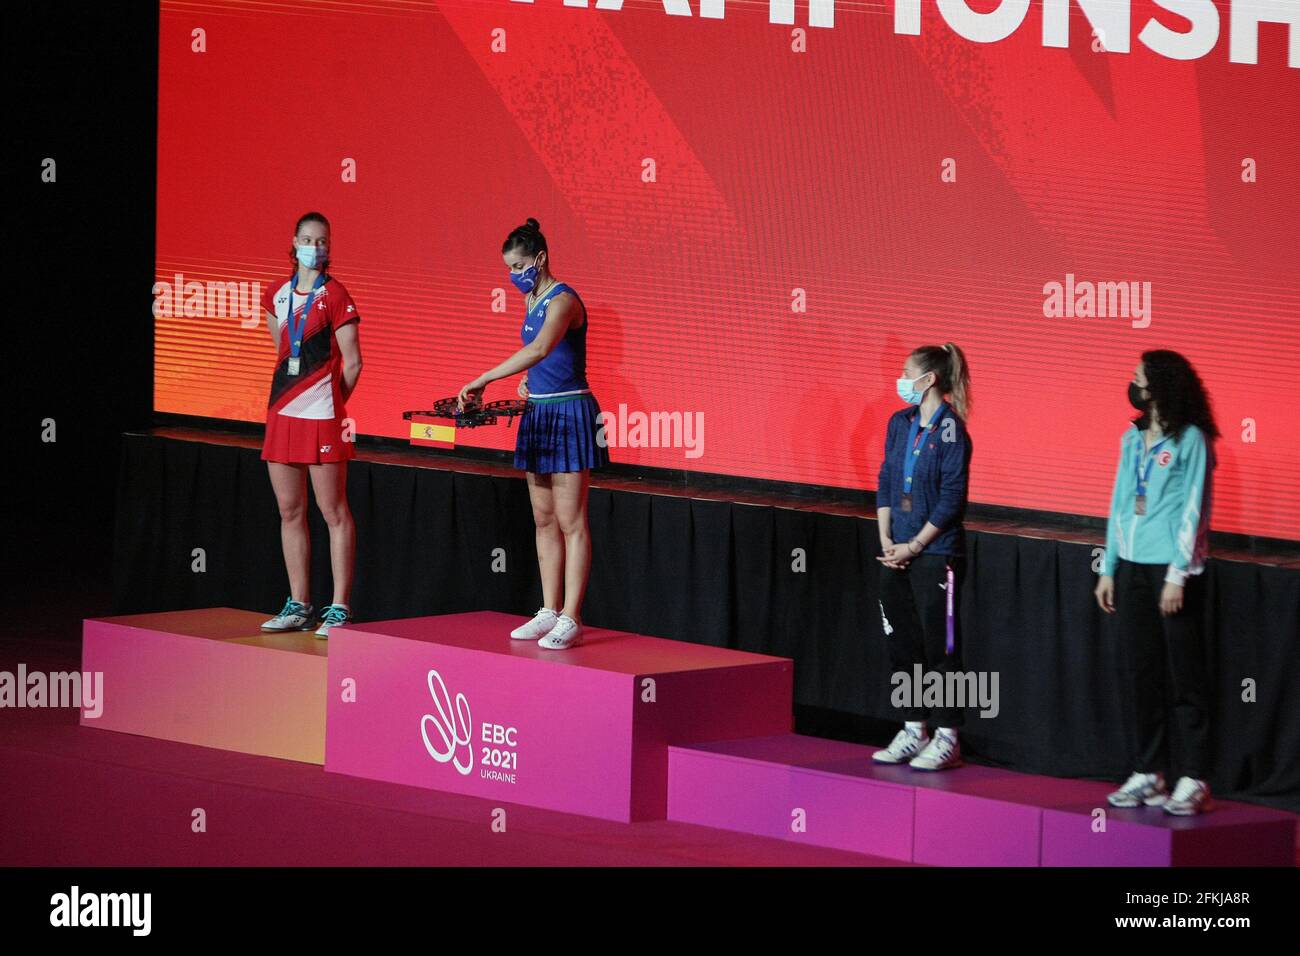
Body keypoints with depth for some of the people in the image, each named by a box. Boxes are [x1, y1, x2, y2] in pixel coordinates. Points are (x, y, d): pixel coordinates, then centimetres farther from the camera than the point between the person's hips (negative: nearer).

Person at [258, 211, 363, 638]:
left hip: (321, 415, -7)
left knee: (334, 512, -4)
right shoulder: (277, 297, 12)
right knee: (290, 512, 9)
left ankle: (340, 608, -3)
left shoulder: (334, 296, -6)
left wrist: (328, 403, 3)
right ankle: (298, 606, 16)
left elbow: (352, 363, -5)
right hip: (282, 412, 7)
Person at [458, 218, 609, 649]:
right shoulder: (532, 300, 13)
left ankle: (570, 619, -6)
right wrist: (530, 381, 10)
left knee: (570, 521, -7)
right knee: (544, 520, 11)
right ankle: (549, 612, 17)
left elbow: (541, 348, -35)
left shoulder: (562, 300, -17)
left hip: (568, 415, -10)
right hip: (538, 415, 10)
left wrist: (483, 381, -38)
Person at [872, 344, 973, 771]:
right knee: (901, 641, 11)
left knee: (937, 644, -3)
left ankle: (946, 737, 3)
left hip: (935, 554, -7)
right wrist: (886, 540, 2)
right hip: (896, 554, 7)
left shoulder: (950, 431, -12)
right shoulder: (900, 423, 9)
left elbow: (952, 499, -13)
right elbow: (885, 483, 12)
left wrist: (913, 546, -12)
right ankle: (913, 731, 20)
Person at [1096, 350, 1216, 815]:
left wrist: (1177, 576, -14)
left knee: (1184, 675, -4)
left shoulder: (1190, 440, -7)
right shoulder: (1133, 438, 12)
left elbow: (1193, 510, -10)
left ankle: (1193, 779, -2)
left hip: (1172, 568, -7)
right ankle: (1148, 773, 14)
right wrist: (1108, 569, 14)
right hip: (1133, 567, 7)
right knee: (1140, 674, 8)